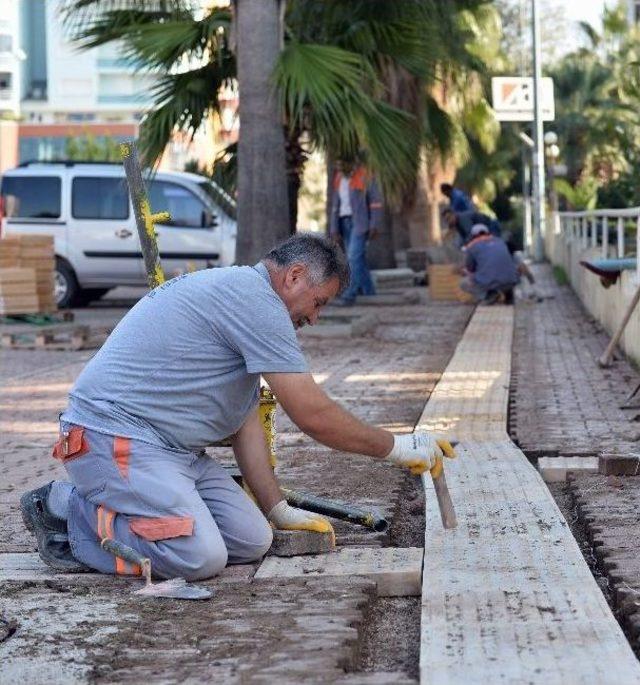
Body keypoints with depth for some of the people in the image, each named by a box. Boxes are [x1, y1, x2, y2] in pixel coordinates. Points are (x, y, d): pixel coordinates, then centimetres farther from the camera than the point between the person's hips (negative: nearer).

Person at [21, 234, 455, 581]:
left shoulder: (238, 292, 20)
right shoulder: (256, 299, -14)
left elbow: (246, 421, 20)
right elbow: (314, 415, -15)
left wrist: (280, 511, 16)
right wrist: (397, 448, -4)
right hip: (116, 436, -11)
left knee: (252, 541, -1)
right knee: (200, 557, -24)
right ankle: (68, 512, -5)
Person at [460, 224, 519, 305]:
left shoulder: (471, 247, 11)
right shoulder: (500, 241, 23)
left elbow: (470, 271, 20)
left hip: (487, 282, -5)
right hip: (510, 281, 5)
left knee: (464, 283, 24)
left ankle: (489, 295, 0)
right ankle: (508, 292, 17)